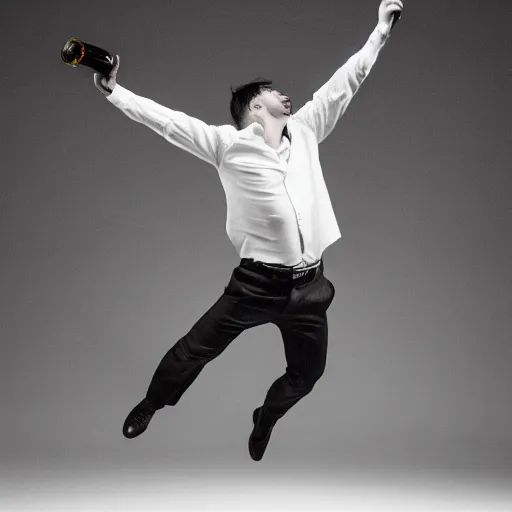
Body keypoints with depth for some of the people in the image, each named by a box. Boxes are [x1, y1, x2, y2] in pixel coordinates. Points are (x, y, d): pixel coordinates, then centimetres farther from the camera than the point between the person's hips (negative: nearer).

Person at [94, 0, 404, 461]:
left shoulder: (304, 130, 10)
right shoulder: (228, 143, -3)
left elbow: (345, 81, 15)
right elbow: (168, 120, -8)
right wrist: (113, 90, -16)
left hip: (309, 285, 4)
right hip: (258, 282, -4)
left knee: (307, 373, 16)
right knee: (194, 350, 3)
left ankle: (264, 420, 47)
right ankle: (150, 406, 30)